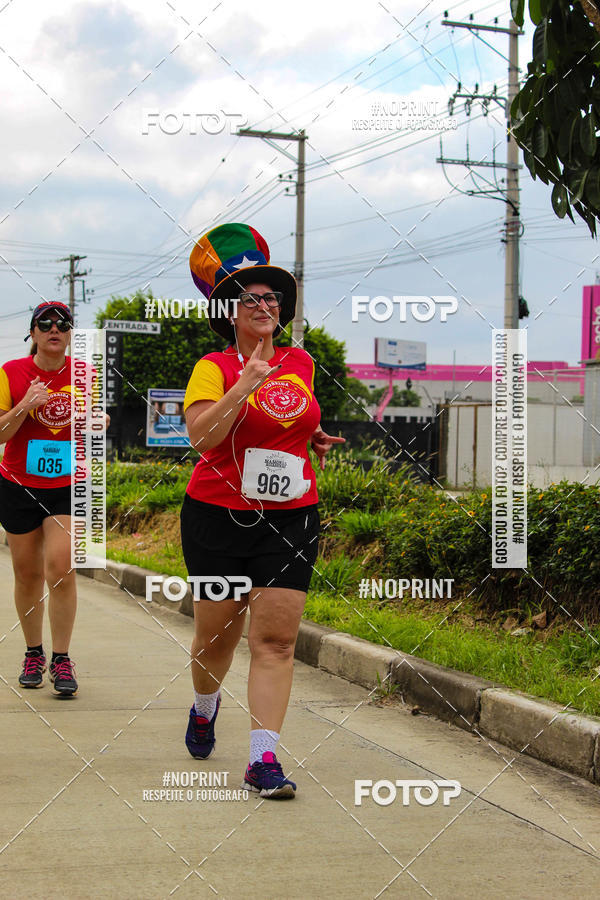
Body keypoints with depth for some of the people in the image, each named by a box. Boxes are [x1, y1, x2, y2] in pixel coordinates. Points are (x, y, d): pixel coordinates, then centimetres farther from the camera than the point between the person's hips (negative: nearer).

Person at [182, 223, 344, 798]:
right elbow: (201, 434, -19)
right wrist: (244, 384, -24)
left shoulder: (300, 363, 11)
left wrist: (312, 437, 12)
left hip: (290, 518, 3)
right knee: (217, 635, 9)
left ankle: (263, 759, -7)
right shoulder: (214, 368, -4)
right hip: (218, 516, -3)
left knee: (276, 640, -7)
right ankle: (204, 708, 41)